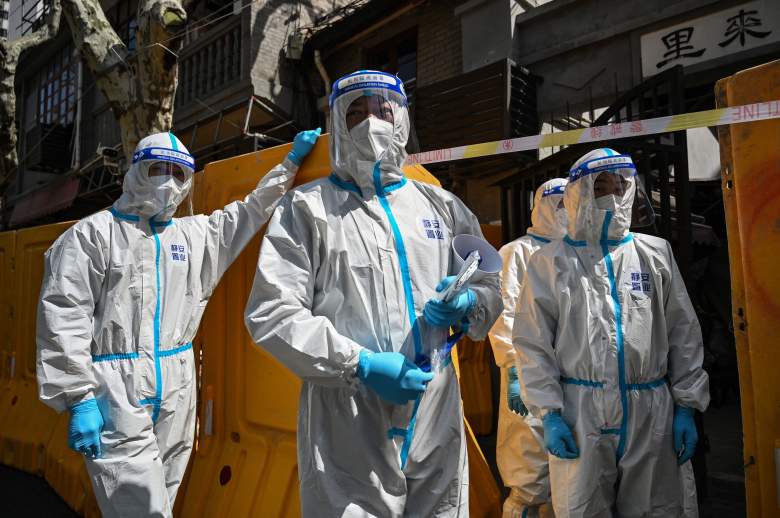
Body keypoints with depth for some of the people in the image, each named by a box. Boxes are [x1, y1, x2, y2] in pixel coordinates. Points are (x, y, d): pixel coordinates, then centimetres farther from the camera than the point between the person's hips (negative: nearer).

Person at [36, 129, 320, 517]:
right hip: (114, 392, -5)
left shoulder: (195, 234, 12)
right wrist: (79, 398, -13)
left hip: (177, 391, 5)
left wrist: (291, 163, 22)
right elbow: (64, 315, -8)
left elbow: (250, 212, 23)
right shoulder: (95, 233, -2)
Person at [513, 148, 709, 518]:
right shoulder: (550, 262, 1)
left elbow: (683, 335, 11)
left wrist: (686, 406, 6)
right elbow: (533, 344, -1)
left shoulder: (656, 254, 10)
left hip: (652, 416, 3)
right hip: (579, 415, -2)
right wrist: (549, 413, -7)